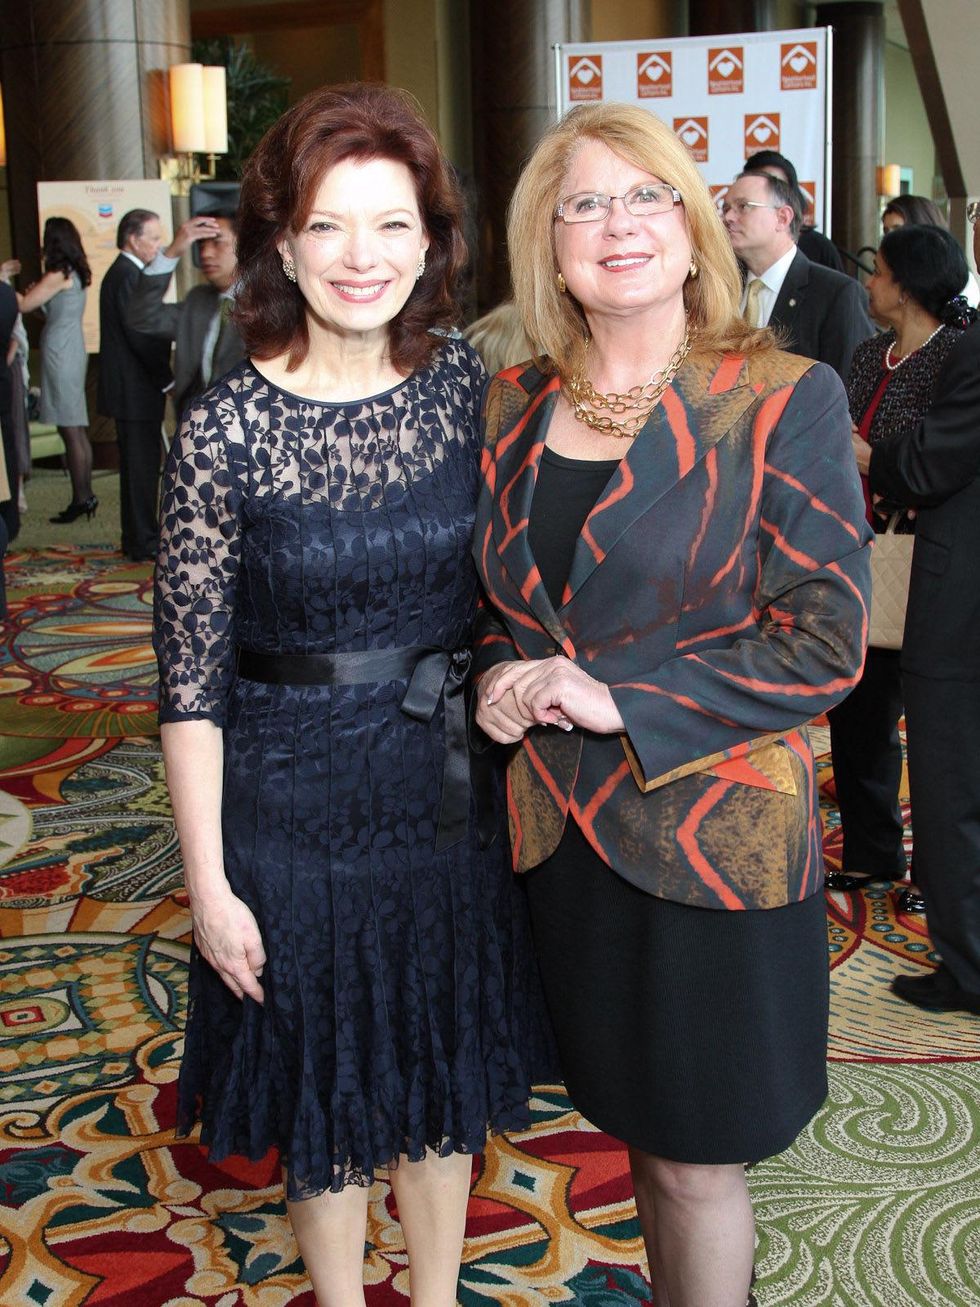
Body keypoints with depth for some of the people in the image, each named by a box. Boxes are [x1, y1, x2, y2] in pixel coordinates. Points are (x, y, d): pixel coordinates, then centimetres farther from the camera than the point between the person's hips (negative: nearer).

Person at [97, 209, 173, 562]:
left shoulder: (123, 273, 16)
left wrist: (161, 377, 15)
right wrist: (166, 380, -13)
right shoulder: (127, 276, -16)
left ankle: (137, 539, 22)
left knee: (140, 465, 15)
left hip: (131, 389, 11)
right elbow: (140, 335, -21)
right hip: (135, 390, -11)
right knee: (141, 465, -5)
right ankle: (143, 543, 0)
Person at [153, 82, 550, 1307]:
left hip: (453, 782, 3)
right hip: (294, 803, -3)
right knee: (326, 1093, 15)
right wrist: (209, 886, -11)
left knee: (444, 1075, 20)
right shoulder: (224, 428, -15)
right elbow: (190, 680, -12)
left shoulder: (469, 385, -5)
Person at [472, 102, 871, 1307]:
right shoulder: (515, 405, 5)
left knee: (697, 1156, 8)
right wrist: (495, 679, -5)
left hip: (713, 833, -4)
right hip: (560, 827, 5)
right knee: (636, 1123, 19)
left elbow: (826, 640, -13)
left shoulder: (784, 401, -10)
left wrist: (620, 699, -18)